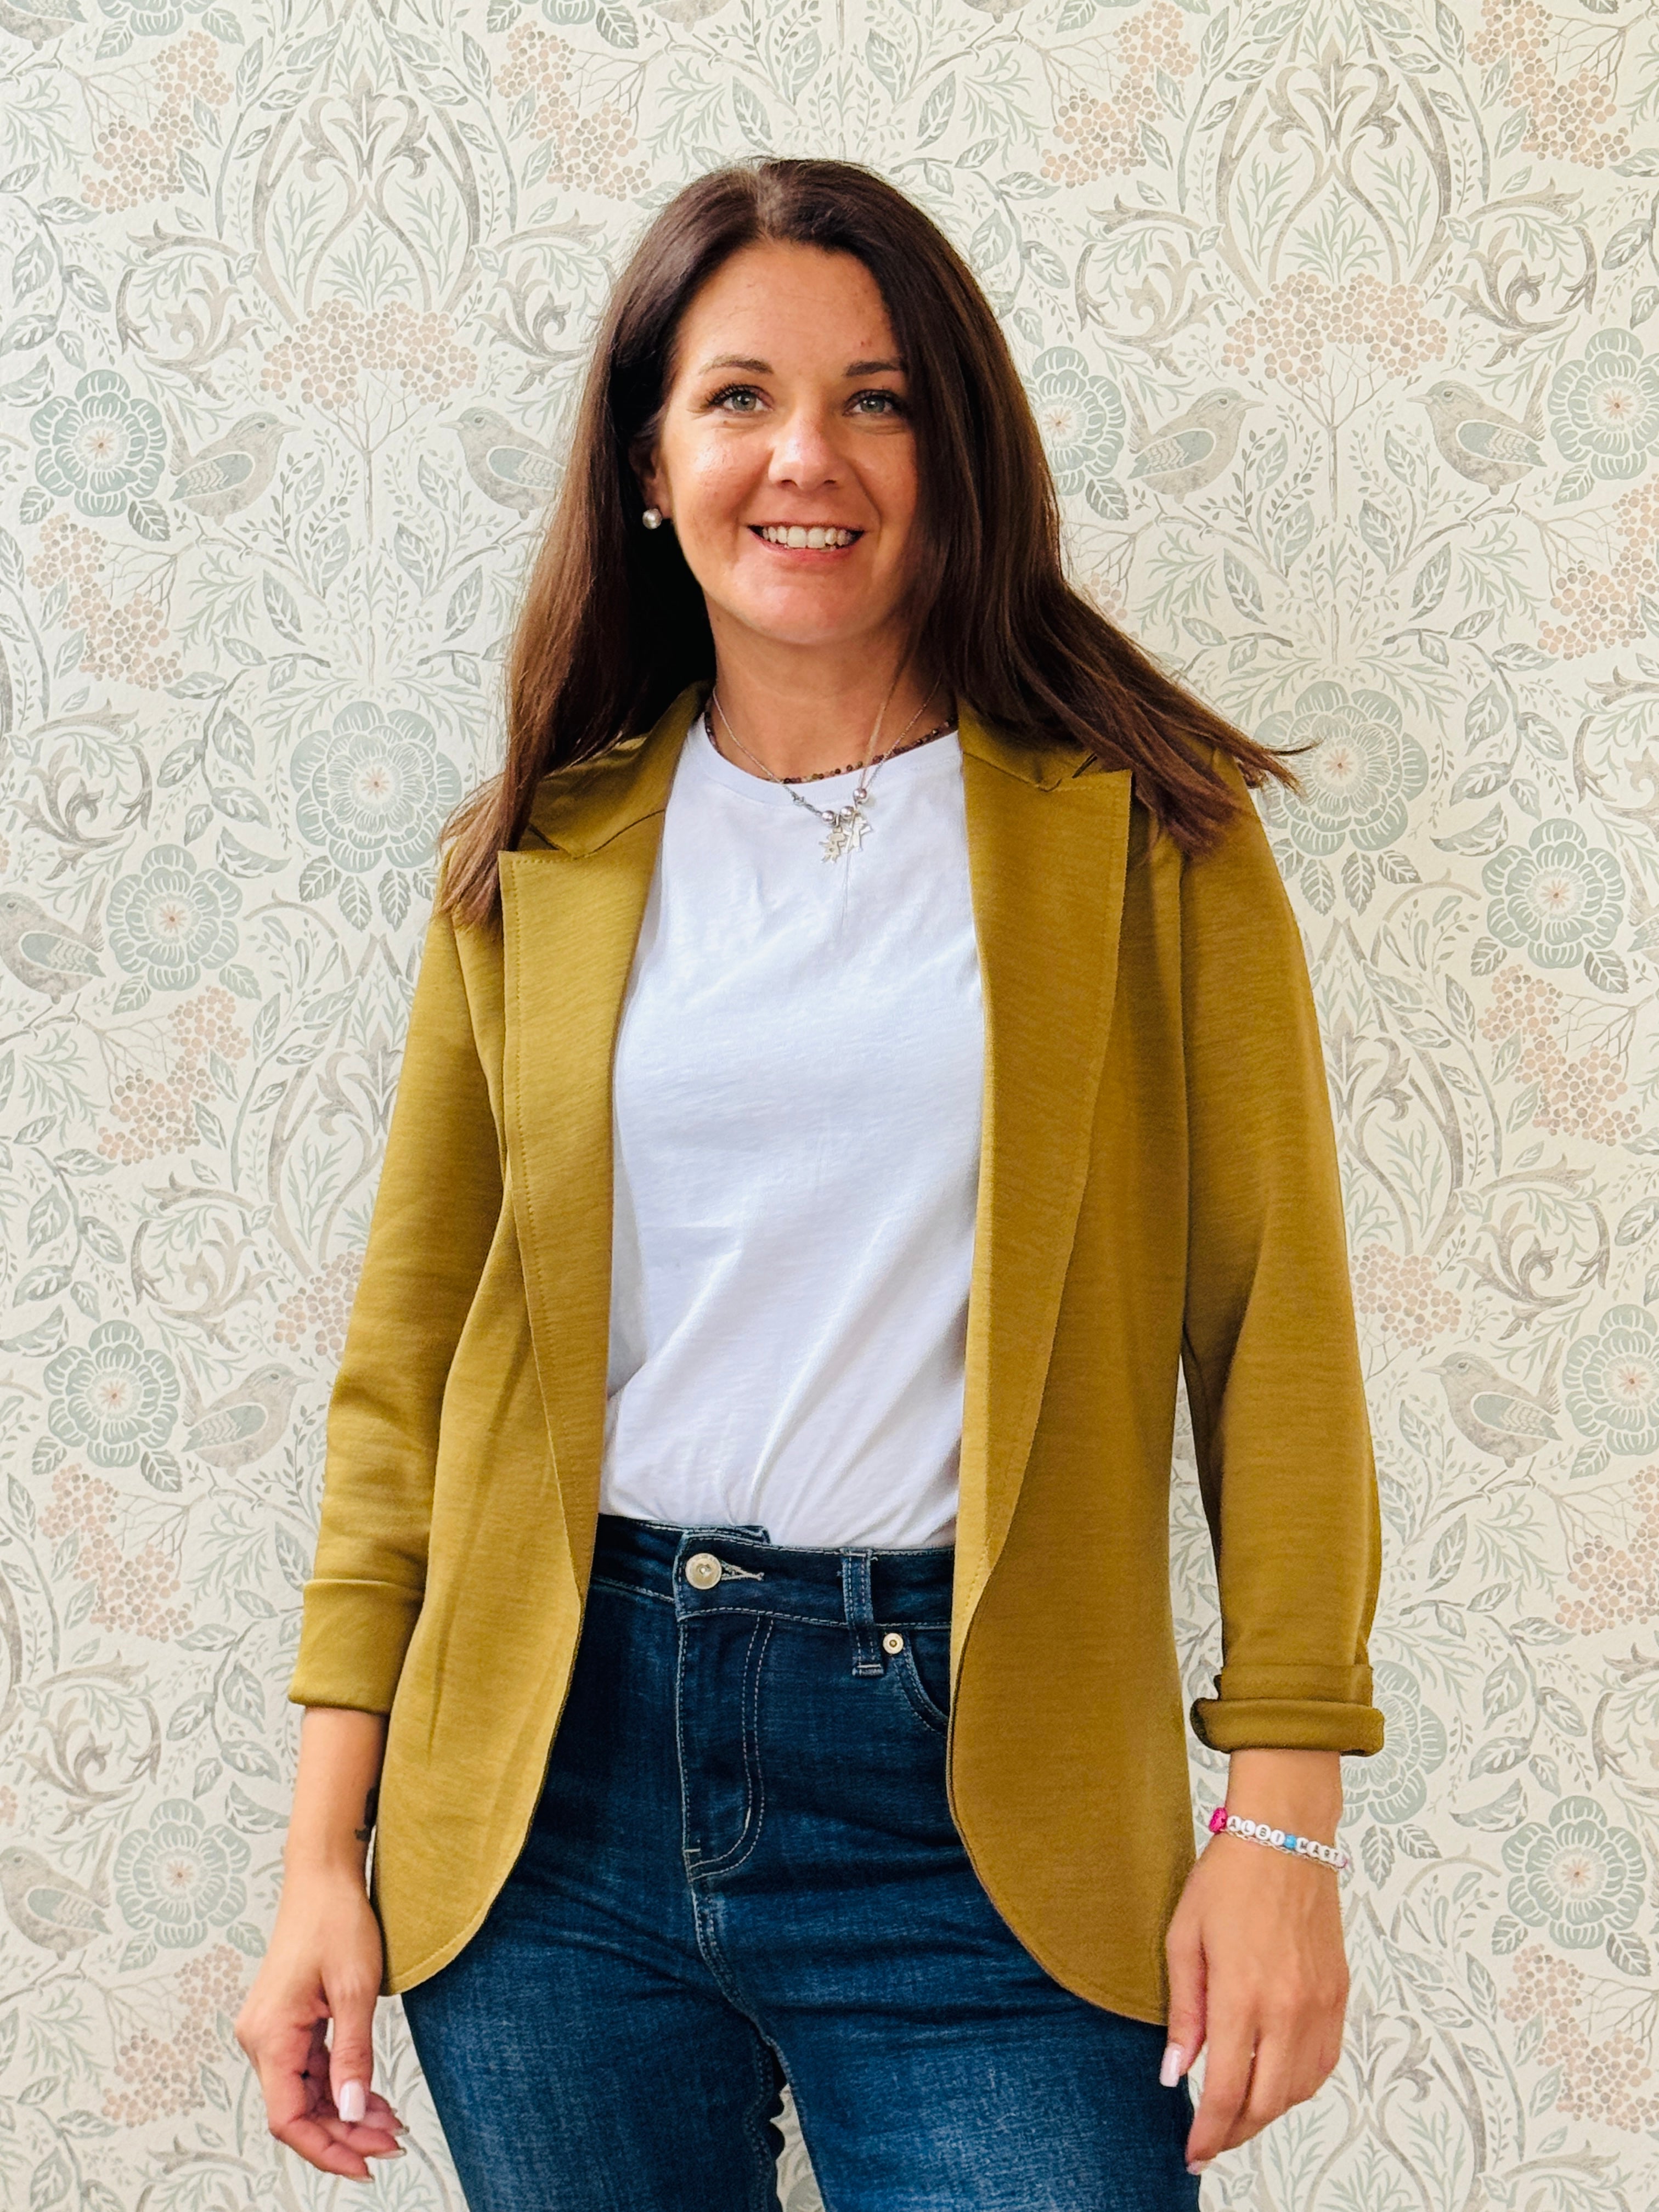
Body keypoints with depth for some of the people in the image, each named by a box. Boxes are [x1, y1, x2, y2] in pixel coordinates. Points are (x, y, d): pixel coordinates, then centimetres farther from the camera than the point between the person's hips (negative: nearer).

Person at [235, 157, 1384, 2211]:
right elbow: (406, 1364, 7)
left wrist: (1282, 1814, -7)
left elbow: (1272, 1332, -1)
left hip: (969, 1807, -2)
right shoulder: (537, 862, 7)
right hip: (562, 1769, 2)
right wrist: (325, 1856, 3)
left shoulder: (1140, 829, 1)